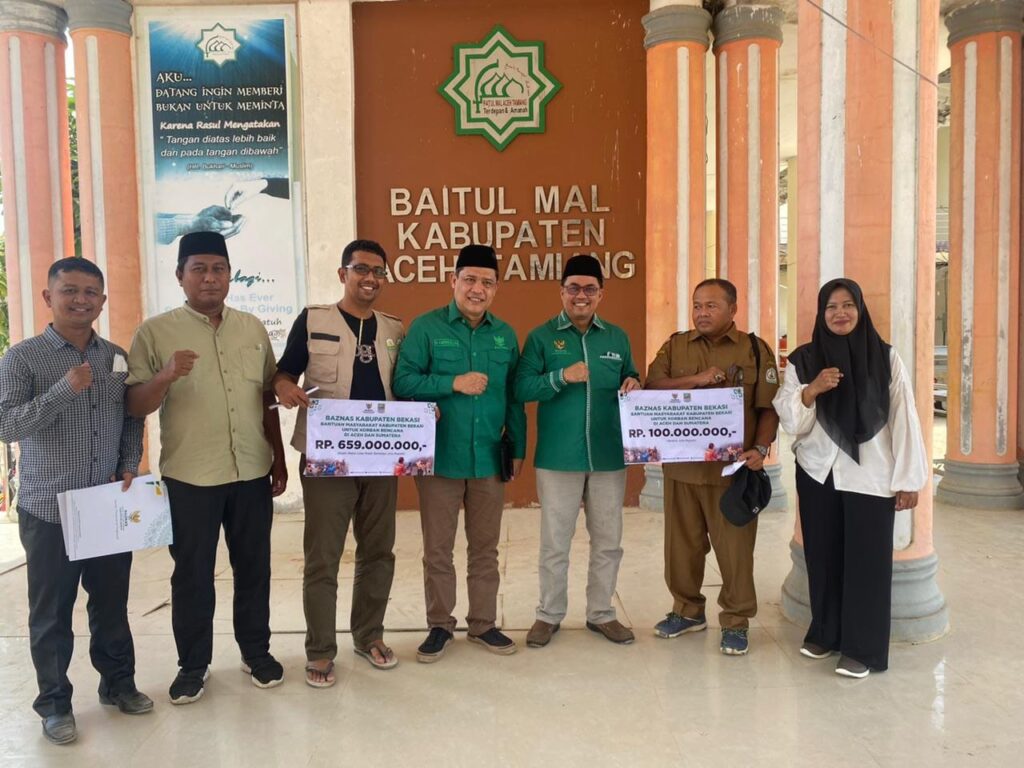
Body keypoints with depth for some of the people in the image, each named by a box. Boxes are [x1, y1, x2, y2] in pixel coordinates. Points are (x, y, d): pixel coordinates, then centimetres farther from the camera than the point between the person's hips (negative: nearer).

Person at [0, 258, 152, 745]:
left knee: (112, 602, 15)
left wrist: (130, 466, -2)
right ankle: (54, 702, 25)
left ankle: (118, 682, 32)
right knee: (52, 612, 9)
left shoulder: (118, 357, 6)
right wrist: (65, 389, -26)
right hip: (49, 510, -3)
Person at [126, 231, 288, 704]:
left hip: (252, 472, 3)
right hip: (189, 477, -3)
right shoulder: (155, 332, -3)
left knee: (253, 566, 13)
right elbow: (134, 406, -5)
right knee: (192, 573, 8)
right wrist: (166, 376, -25)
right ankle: (193, 664, 26)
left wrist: (279, 460, 11)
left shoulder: (253, 328, 8)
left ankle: (256, 650, 30)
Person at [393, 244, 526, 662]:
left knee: (485, 548, 13)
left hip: (489, 459, 3)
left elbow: (514, 396, 10)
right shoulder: (426, 327, -4)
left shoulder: (505, 335, 8)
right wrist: (454, 383, -18)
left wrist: (518, 448, 7)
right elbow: (403, 382, -9)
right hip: (439, 457, -3)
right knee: (438, 550, 8)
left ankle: (483, 623, 28)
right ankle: (439, 625, 24)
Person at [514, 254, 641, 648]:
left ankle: (601, 613, 29)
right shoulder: (541, 337, -1)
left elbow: (630, 379, 16)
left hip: (609, 456, 3)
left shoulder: (617, 337, 10)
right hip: (558, 457, -3)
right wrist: (562, 377, -21)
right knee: (555, 543, 7)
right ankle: (549, 614, 25)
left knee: (608, 542, 12)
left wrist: (633, 386, -6)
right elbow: (522, 388, -8)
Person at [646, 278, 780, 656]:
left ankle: (735, 621, 18)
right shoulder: (674, 346, 9)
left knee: (735, 547, 2)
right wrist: (694, 380, -16)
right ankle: (687, 610, 30)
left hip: (731, 468, -3)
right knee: (682, 543, 13)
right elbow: (653, 386, -4)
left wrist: (760, 448, -15)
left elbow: (769, 407, -1)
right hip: (681, 465, 3)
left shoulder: (755, 349, 3)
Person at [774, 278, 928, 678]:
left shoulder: (886, 358, -1)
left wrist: (908, 479, -5)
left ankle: (861, 648, 11)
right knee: (822, 556, 8)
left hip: (870, 477, -2)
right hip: (818, 475, 2)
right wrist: (811, 390, -20)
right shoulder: (803, 359, 3)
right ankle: (824, 633, 25)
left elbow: (904, 420, -2)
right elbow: (789, 420, -2)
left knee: (866, 560, -1)